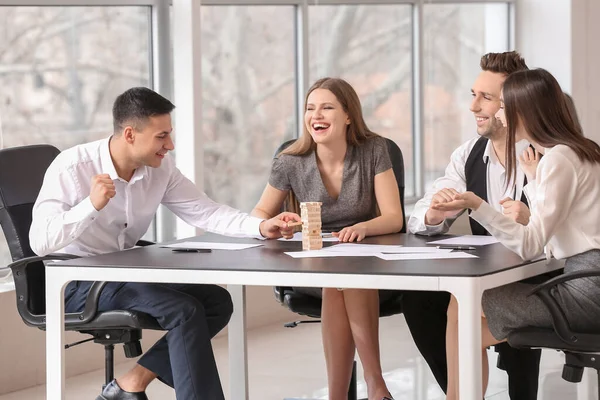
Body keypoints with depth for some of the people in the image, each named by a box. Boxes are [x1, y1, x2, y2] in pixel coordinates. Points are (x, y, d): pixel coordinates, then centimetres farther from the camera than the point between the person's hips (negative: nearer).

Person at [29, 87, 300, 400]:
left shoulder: (160, 167, -2)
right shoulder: (72, 167, -20)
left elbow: (204, 212, 1)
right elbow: (40, 241, -26)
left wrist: (261, 227, -14)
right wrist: (92, 205, -39)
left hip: (125, 273, 8)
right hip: (77, 282, -8)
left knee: (216, 301, -7)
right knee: (185, 311, -24)